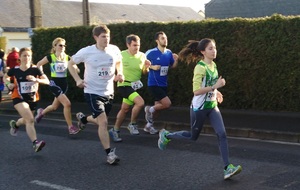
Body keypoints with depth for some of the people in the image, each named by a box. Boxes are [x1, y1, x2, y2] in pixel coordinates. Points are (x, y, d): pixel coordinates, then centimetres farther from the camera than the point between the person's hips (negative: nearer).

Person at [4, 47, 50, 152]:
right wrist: (9, 84, -9)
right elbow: (5, 77, 11)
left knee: (27, 120, 22)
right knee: (30, 120, -24)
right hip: (19, 98, -3)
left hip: (32, 99, 3)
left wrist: (36, 79, -32)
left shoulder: (35, 69, -11)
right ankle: (35, 143, -25)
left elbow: (47, 81, -16)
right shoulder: (14, 70, -9)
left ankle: (15, 124, 56)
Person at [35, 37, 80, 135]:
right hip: (54, 83, -5)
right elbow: (39, 64, 6)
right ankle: (70, 127, -9)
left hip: (64, 83, 5)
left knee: (55, 106, 17)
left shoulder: (67, 58, 0)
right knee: (67, 104, -20)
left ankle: (41, 112, 50)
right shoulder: (50, 57, -8)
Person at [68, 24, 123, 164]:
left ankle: (83, 118, 52)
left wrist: (119, 74, -3)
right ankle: (109, 153, -5)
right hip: (93, 92, -5)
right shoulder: (86, 52, -15)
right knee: (103, 122, -15)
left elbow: (118, 62, 16)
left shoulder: (114, 50, -8)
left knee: (101, 121, 20)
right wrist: (77, 80, -10)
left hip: (108, 92, 5)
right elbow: (70, 64, 1)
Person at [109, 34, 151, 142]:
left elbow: (144, 73, 8)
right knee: (140, 102, -24)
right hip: (124, 85, -5)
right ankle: (132, 124, -4)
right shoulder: (121, 55, -13)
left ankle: (115, 130, 31)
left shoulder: (142, 56, -1)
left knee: (125, 109, 13)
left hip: (134, 86, 5)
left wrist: (146, 67, -12)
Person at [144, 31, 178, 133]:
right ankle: (150, 109, 10)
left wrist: (176, 60, -6)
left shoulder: (169, 53, 3)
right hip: (154, 84, -6)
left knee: (158, 106, 13)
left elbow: (173, 66, 14)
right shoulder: (151, 52, -13)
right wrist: (153, 67, -18)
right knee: (167, 103, -16)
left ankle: (148, 125, 31)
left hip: (163, 84, 6)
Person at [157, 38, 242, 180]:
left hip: (212, 106, 7)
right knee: (193, 136, 12)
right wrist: (215, 86, -29)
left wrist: (216, 92, 9)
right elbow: (196, 91, -27)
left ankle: (227, 168, -7)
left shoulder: (213, 65, 4)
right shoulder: (200, 67, -21)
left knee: (222, 134, -8)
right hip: (199, 108, -7)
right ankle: (166, 135, 35)